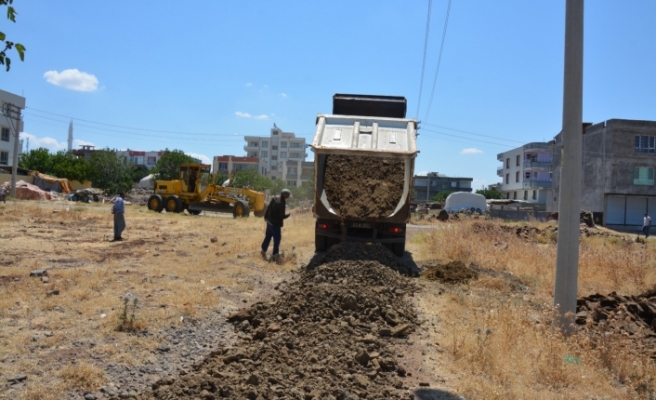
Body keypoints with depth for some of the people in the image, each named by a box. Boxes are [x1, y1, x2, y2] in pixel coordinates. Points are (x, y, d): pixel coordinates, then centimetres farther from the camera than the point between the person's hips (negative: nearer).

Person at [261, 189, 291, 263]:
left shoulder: (274, 198, -2)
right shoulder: (281, 203, -27)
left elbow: (268, 208, 9)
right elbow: (282, 216, -22)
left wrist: (266, 216, 21)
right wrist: (288, 215, -3)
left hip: (269, 221, 9)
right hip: (276, 223, -8)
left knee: (268, 236, 22)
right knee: (277, 238, 3)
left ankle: (263, 250, 35)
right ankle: (275, 254, 8)